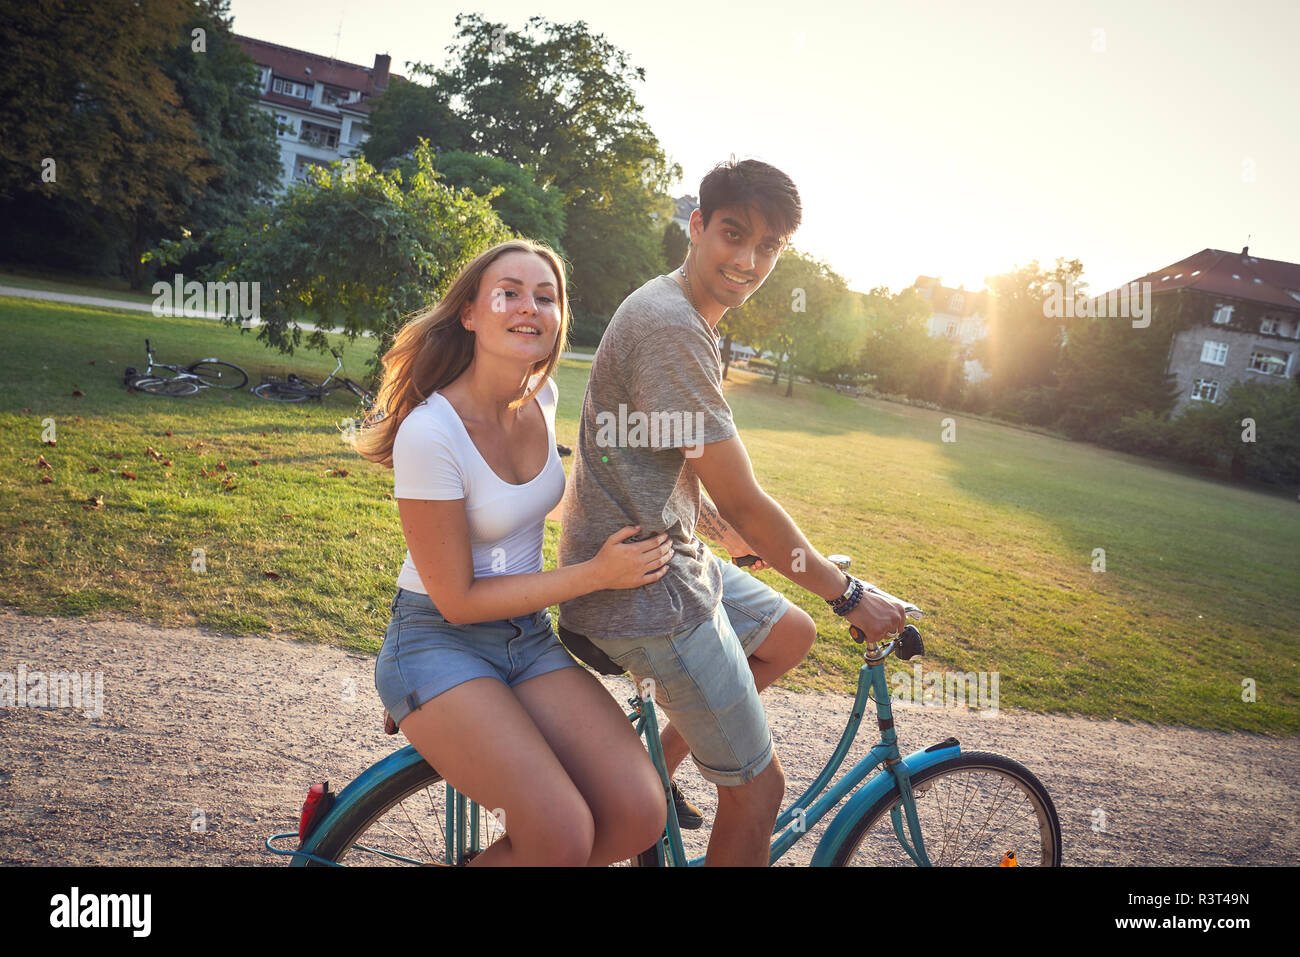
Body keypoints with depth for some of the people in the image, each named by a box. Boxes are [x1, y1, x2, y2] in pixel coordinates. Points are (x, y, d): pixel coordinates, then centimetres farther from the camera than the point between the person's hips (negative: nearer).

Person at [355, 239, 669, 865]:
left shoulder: (541, 396, 0)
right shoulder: (429, 433, -22)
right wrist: (597, 573, -19)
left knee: (639, 817, -13)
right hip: (438, 643, -6)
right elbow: (459, 601, -18)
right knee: (564, 837, -25)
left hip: (528, 637, 6)